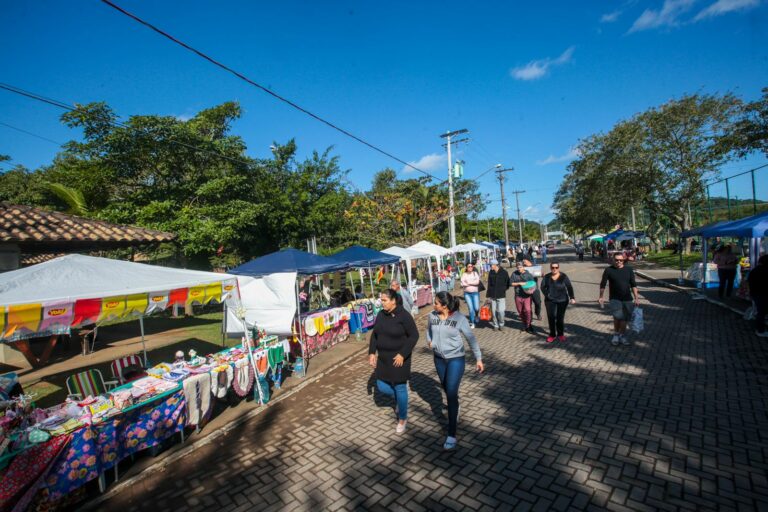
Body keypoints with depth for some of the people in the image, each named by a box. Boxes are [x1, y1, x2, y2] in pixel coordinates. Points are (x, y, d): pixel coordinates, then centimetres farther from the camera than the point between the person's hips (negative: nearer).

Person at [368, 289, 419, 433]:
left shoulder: (404, 315, -19)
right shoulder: (381, 315, 0)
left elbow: (414, 336, -16)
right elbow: (374, 334, 8)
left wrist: (402, 354, -21)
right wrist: (372, 352, 0)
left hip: (399, 357, -6)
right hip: (383, 357, 6)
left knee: (399, 388, 4)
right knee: (382, 387, 9)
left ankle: (402, 419, 26)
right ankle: (399, 397, 41)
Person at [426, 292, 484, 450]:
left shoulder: (459, 318, -19)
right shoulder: (432, 315, -8)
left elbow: (471, 338, -11)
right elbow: (428, 328, 14)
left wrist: (478, 358, -9)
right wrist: (429, 341, -3)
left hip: (456, 359, -5)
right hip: (439, 358, 5)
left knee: (451, 394, -7)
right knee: (446, 388, 23)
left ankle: (451, 435, 4)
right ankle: (455, 408, 56)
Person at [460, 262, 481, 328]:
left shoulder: (475, 273, 4)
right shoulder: (464, 274, 2)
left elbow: (477, 281, -11)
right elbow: (462, 284, -11)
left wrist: (468, 282, -11)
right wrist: (473, 283, -13)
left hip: (475, 293, 0)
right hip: (467, 293, 0)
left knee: (476, 308, -3)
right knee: (470, 308, -3)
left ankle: (476, 315, 33)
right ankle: (472, 322, 12)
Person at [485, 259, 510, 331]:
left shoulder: (504, 272, -4)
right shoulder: (491, 273, 4)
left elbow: (507, 283, 6)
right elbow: (489, 284, 7)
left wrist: (503, 289, -1)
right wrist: (488, 294, 4)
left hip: (501, 295, -3)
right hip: (492, 295, 3)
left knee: (501, 311, -7)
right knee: (493, 311, 6)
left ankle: (501, 324, 16)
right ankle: (495, 325, 21)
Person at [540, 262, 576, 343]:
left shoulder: (563, 277, -3)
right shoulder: (546, 277, 1)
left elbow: (569, 287, -6)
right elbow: (543, 287, 2)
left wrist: (572, 297, -16)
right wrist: (547, 295, -12)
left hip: (562, 300, -1)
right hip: (550, 301, 1)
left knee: (560, 318, 4)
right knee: (551, 317, -4)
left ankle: (561, 334, 20)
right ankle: (552, 335, 7)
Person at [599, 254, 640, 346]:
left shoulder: (629, 270, 5)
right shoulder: (609, 270, -3)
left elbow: (633, 285, 5)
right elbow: (603, 284, 3)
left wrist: (636, 298, -1)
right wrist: (601, 297, 5)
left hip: (627, 299, 3)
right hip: (614, 299, -3)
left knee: (624, 318, 7)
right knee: (617, 317, -14)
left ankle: (622, 336, 24)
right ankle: (616, 334, 8)